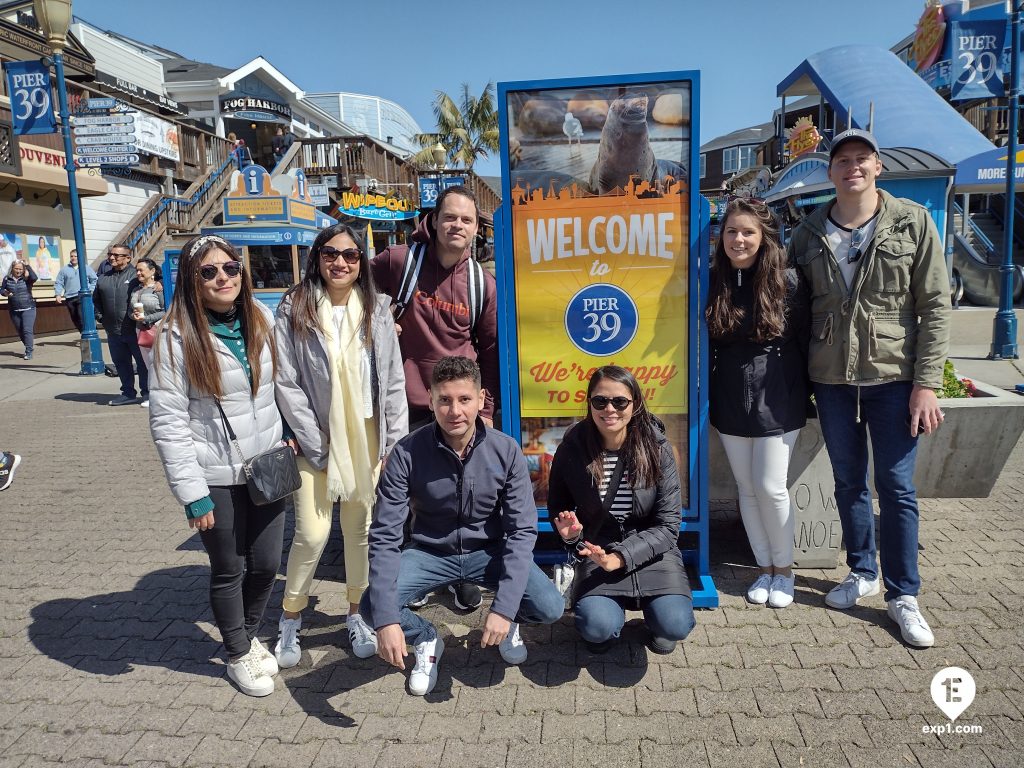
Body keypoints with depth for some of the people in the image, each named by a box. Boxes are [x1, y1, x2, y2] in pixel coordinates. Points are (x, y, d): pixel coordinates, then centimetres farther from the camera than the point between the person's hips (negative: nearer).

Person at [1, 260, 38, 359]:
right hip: (14, 310, 4)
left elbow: (34, 278, -25)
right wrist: (5, 293, -13)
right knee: (20, 331, 14)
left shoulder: (27, 278, -4)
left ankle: (29, 352, -10)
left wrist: (28, 266, -16)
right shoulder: (7, 279, 5)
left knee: (27, 330, -13)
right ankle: (30, 346, 33)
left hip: (28, 309, -4)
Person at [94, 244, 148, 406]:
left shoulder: (135, 276, -5)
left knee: (143, 362, 0)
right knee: (120, 362, 12)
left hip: (134, 330, -6)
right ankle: (128, 393, 22)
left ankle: (147, 393, 9)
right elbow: (96, 300, 24)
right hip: (113, 330, 6)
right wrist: (100, 316, 14)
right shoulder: (103, 278, 15)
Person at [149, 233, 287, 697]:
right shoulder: (176, 338, -13)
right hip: (216, 479, -4)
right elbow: (167, 423, -13)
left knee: (266, 565, 12)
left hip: (266, 467, 4)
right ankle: (238, 654, 36)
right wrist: (193, 495, -14)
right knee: (229, 570, 11)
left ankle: (250, 635, 41)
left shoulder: (261, 321, 1)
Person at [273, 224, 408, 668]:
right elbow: (287, 384, -7)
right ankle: (290, 619, 21)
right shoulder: (294, 311, -4)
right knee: (312, 535, -3)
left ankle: (357, 614, 29)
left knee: (361, 529, 10)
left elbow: (394, 380, 4)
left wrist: (395, 440, -2)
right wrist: (317, 446, -11)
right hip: (317, 441, -2)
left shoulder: (377, 310, 3)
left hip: (368, 439, 2)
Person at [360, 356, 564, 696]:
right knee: (371, 605, -25)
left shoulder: (505, 451, -17)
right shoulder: (407, 454, -20)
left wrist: (504, 607, -26)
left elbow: (522, 530, -17)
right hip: (430, 553, 0)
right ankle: (426, 639, 10)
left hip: (489, 551, 0)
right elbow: (385, 537, -21)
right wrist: (387, 619, -30)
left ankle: (507, 621, 17)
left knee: (550, 608, -21)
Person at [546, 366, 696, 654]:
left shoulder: (657, 449, -11)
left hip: (650, 550, 0)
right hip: (597, 551, 0)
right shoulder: (571, 449, -9)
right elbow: (557, 507, 7)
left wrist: (621, 557, -23)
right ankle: (612, 610, 14)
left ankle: (654, 616, 16)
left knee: (675, 626, -22)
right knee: (598, 628, -24)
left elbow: (668, 524, -10)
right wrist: (568, 531, -16)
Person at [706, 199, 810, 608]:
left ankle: (783, 568, 21)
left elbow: (806, 340, -3)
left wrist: (806, 395, -1)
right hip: (730, 402, 3)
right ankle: (764, 568, 26)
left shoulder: (788, 280, -8)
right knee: (747, 488, 10)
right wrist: (706, 397, 7)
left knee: (771, 487, -2)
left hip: (777, 402, -3)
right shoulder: (714, 282, 1)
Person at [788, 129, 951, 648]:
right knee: (848, 482, 13)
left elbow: (935, 307, -4)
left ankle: (903, 595, 17)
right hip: (831, 378, 3)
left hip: (893, 376, -2)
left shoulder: (912, 222, -3)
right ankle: (862, 573, 31)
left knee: (896, 486, 3)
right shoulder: (809, 234, 4)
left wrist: (926, 383, -10)